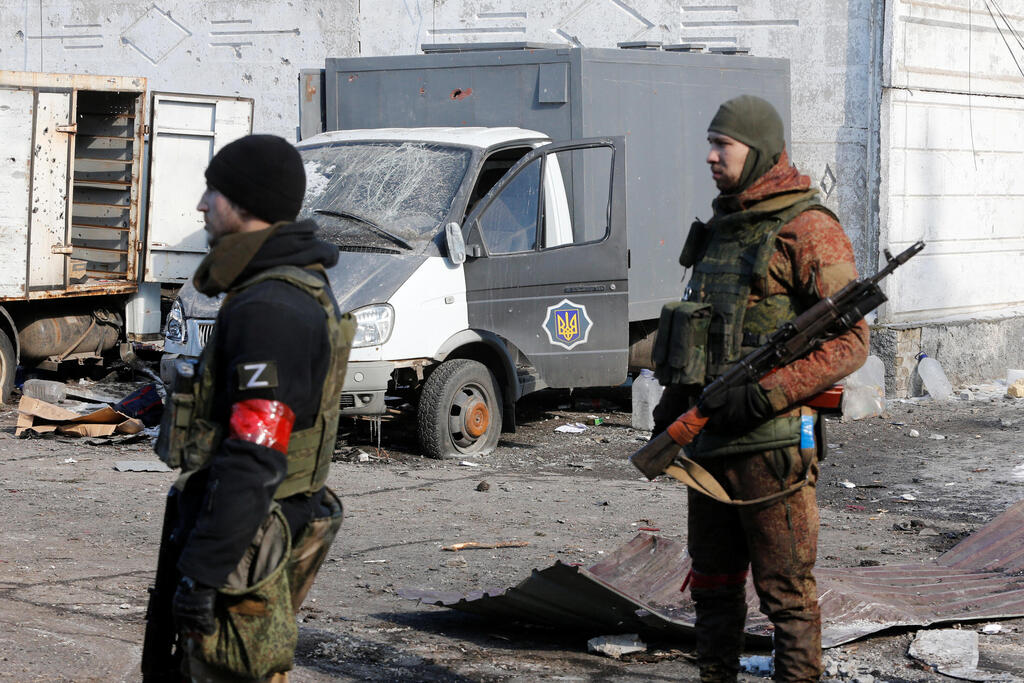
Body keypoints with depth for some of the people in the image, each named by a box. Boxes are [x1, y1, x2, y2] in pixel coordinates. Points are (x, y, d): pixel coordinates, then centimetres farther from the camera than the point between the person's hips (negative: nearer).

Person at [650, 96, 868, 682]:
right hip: (707, 438, 8)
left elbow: (849, 342, -15)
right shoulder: (720, 229, 16)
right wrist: (673, 406, 19)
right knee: (713, 585, 15)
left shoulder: (808, 230, -10)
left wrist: (764, 395, -22)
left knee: (787, 591, -3)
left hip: (772, 441, -8)